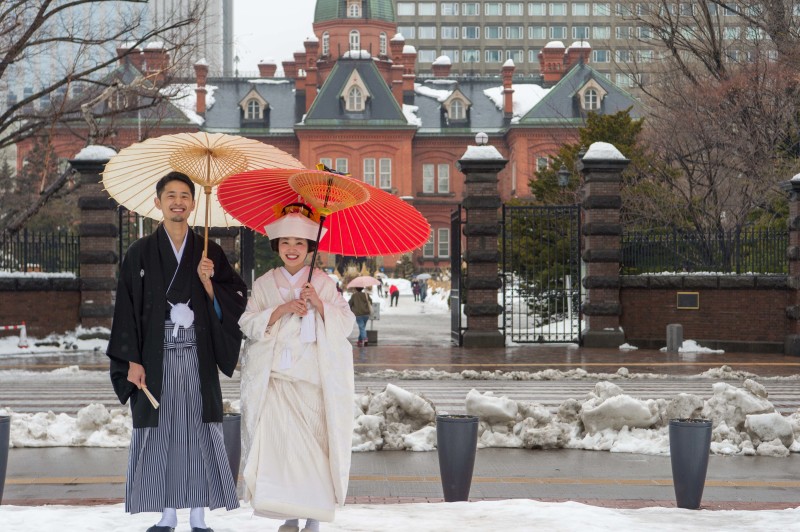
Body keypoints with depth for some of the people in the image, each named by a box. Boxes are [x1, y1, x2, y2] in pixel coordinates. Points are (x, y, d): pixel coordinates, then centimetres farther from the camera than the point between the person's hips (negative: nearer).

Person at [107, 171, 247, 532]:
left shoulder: (209, 253, 7)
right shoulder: (140, 254, 4)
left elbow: (232, 303, 5)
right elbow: (127, 308, 1)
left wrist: (208, 282, -14)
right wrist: (132, 361, -6)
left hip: (197, 356, 1)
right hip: (156, 356, -1)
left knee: (199, 431, -1)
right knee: (160, 431, 0)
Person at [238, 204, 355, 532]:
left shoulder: (323, 283, 8)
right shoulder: (264, 284, 11)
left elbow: (346, 324, 1)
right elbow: (248, 324, 1)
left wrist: (319, 304, -14)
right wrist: (282, 310, -12)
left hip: (312, 377, -1)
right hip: (274, 376, 1)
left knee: (313, 443, -7)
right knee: (277, 441, -8)